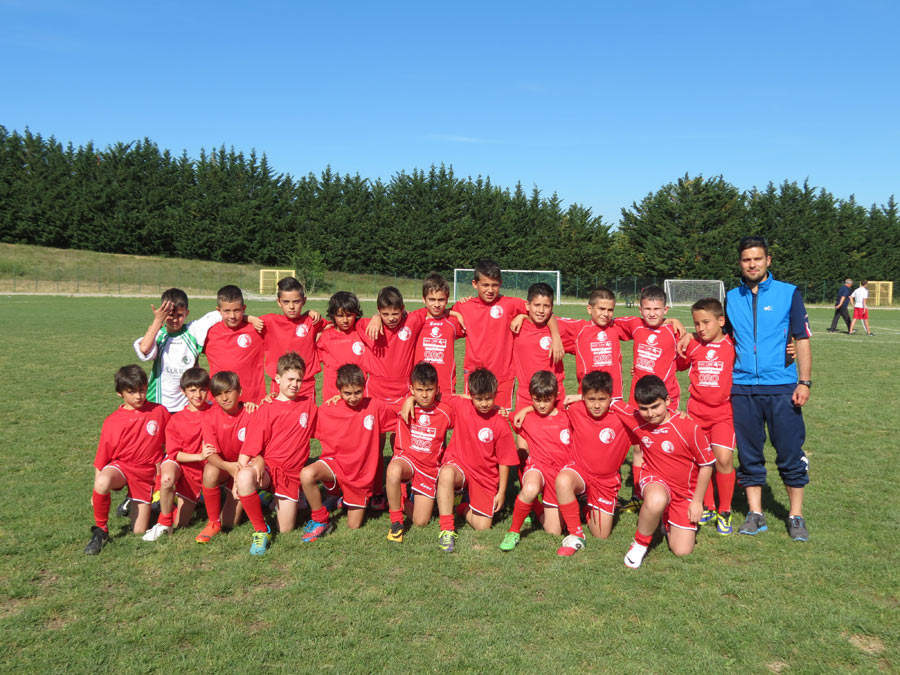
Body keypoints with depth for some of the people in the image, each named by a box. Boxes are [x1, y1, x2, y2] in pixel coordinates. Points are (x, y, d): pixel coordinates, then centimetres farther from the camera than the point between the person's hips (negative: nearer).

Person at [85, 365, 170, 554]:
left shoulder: (160, 412, -6)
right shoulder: (112, 422, -7)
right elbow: (100, 461, -1)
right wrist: (95, 494, 0)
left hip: (146, 472, 1)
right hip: (120, 466, -1)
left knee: (139, 531, 0)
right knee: (102, 483, -38)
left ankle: (137, 502, 34)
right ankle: (101, 531, -14)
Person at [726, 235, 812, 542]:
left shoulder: (788, 293, 1)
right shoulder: (731, 298, 9)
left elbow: (802, 339, 0)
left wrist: (804, 382, -7)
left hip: (782, 388, -3)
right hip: (742, 388, 3)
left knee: (790, 454, 1)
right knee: (748, 455, 8)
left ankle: (796, 516, 16)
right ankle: (755, 515, 19)